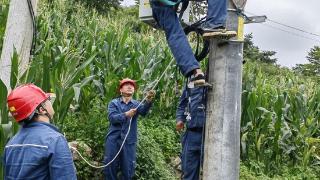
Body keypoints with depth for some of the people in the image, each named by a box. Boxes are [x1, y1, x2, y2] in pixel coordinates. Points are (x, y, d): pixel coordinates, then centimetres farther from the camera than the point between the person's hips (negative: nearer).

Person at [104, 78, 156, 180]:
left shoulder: (136, 104, 6)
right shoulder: (114, 103, 6)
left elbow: (143, 111, -17)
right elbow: (111, 118, -10)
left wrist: (148, 101, -38)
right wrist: (126, 115, -26)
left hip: (129, 141, 1)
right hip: (113, 139, 0)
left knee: (128, 169, 5)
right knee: (110, 166, 6)